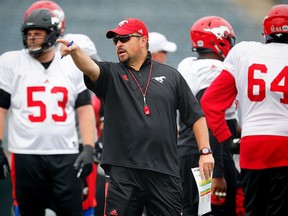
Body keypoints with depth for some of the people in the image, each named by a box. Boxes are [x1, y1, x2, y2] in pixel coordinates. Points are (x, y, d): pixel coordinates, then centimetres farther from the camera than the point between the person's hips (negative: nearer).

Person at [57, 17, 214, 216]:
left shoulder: (170, 75, 12)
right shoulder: (112, 74, 9)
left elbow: (195, 115, 13)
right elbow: (90, 68, -14)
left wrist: (205, 152, 4)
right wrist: (75, 51, -36)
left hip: (164, 172, 1)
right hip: (123, 171, -1)